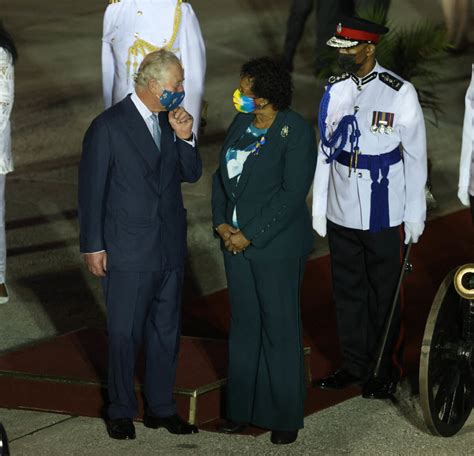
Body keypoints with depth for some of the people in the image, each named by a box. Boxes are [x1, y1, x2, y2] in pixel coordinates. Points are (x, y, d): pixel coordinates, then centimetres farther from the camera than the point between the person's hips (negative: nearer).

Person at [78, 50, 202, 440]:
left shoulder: (171, 120, 5)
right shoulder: (108, 127, -13)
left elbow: (191, 174, 10)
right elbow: (91, 189, -10)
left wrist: (185, 138, -9)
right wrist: (93, 246, -8)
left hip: (170, 247, 6)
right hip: (128, 251, -6)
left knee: (166, 331, 14)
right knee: (125, 334, 4)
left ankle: (161, 407, 26)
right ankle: (121, 411, 18)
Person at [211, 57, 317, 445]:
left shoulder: (296, 132, -14)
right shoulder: (241, 124, 7)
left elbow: (292, 194, -18)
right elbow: (222, 175, 13)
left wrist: (250, 235, -17)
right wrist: (222, 223, -2)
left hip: (277, 245, -7)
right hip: (236, 240, 7)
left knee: (280, 327, 1)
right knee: (244, 324, 12)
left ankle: (285, 416, 11)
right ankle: (243, 408, 22)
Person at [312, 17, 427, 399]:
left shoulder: (400, 93, -11)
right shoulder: (335, 91, 3)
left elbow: (416, 156, -6)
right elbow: (325, 151, 9)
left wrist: (415, 215, -5)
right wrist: (318, 207, 10)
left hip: (383, 214, -5)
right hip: (342, 211, 5)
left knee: (383, 294, 6)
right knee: (347, 290, 14)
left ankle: (383, 371, 20)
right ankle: (354, 365, 28)